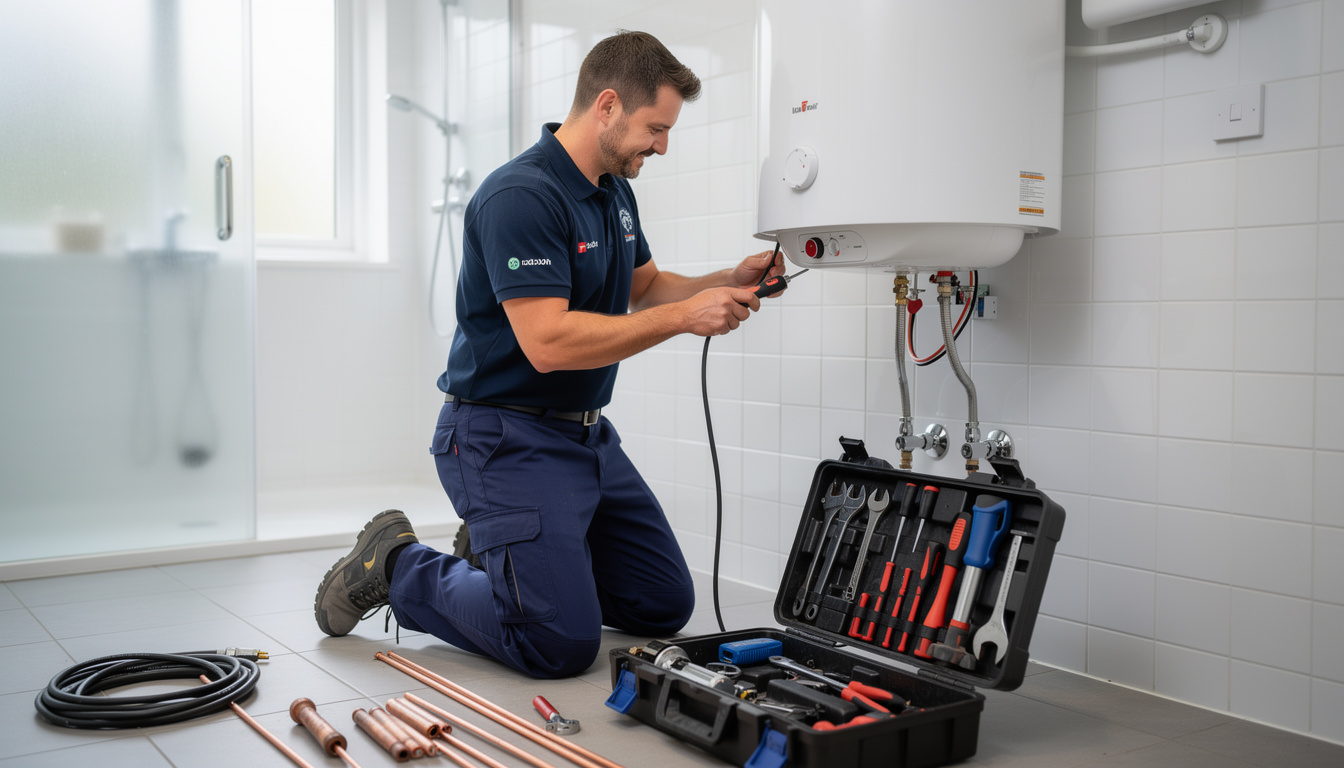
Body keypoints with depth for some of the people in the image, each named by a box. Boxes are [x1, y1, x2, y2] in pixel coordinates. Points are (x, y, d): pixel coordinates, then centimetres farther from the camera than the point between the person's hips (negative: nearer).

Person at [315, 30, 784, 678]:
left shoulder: (615, 191, 9)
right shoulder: (520, 196, -22)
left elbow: (644, 286, 22)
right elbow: (549, 342, -29)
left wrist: (727, 283, 3)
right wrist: (683, 316, -25)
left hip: (587, 434, 10)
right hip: (506, 436, -9)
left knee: (666, 605, 11)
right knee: (563, 644, -15)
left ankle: (507, 550, 25)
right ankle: (397, 568, 6)